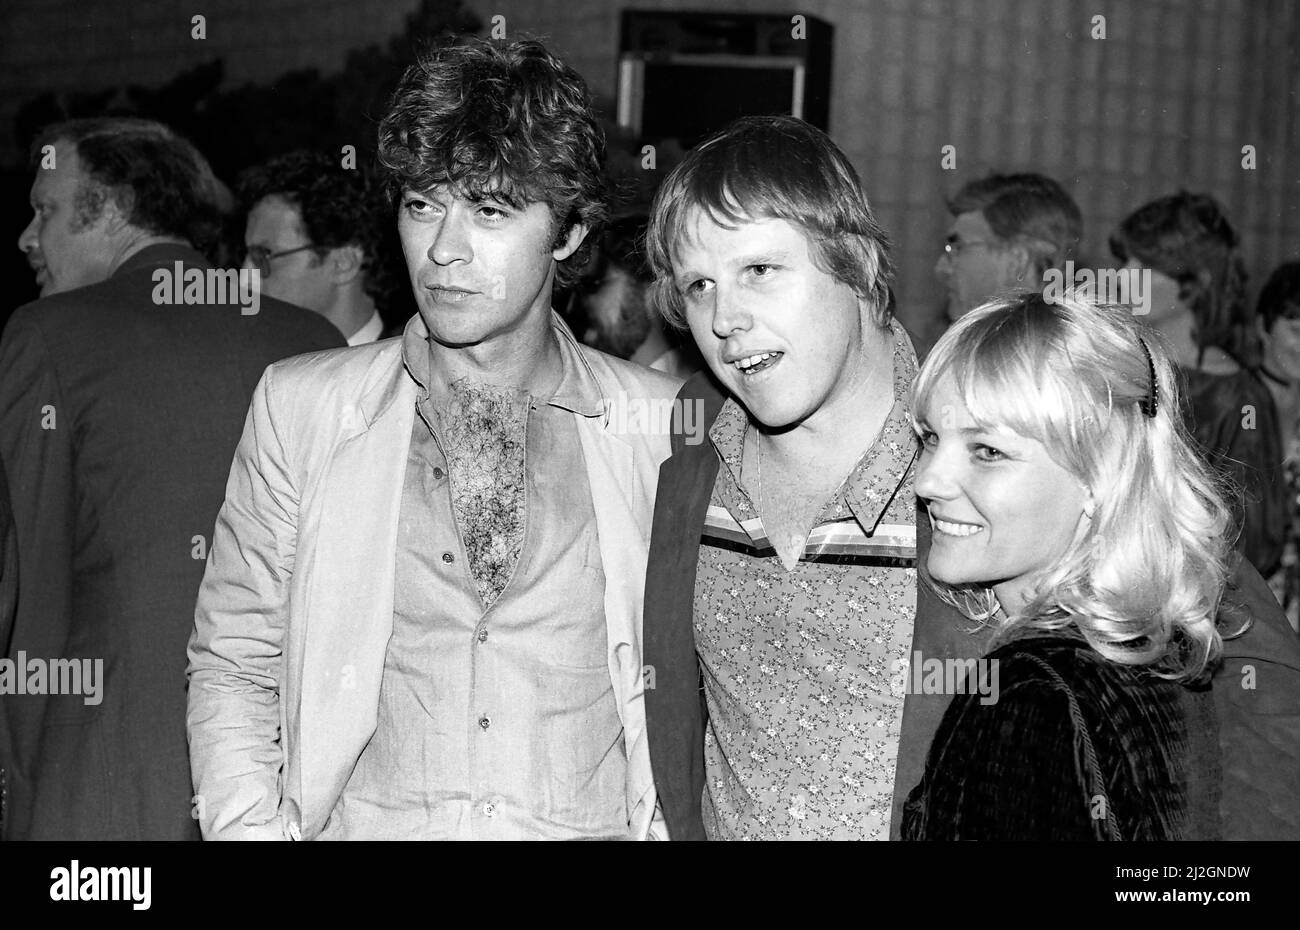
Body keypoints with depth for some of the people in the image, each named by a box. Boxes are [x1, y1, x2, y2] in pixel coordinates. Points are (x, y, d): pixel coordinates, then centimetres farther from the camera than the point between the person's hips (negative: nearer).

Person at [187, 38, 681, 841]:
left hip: (591, 824, 0)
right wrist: (254, 824, -4)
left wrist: (670, 820, -2)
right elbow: (232, 667, 10)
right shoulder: (298, 407, 7)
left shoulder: (662, 423, 6)